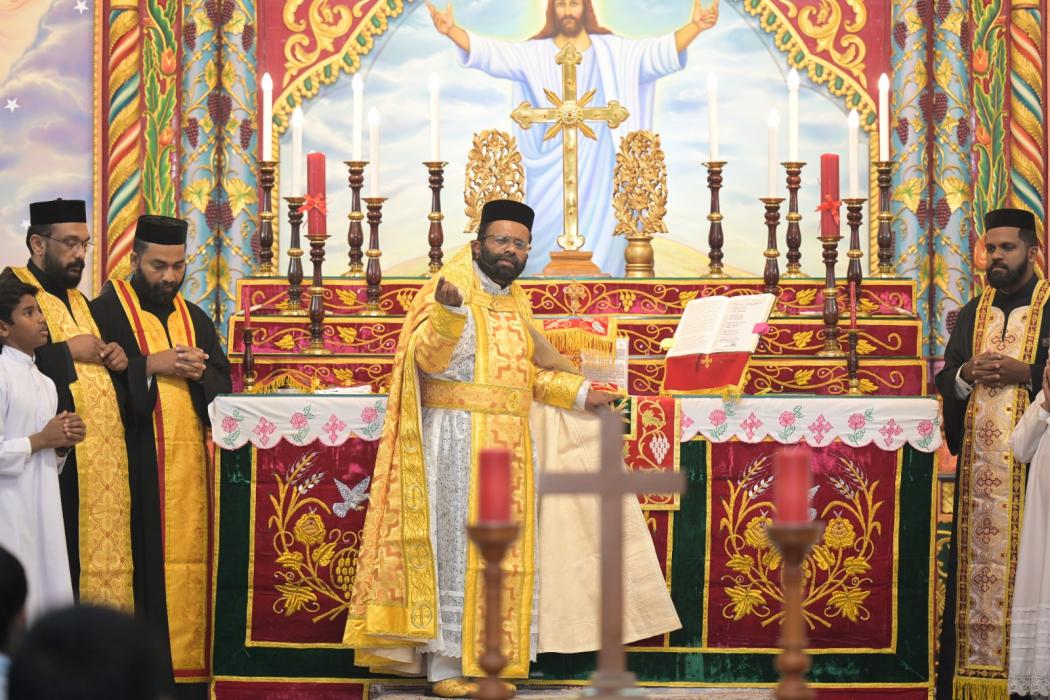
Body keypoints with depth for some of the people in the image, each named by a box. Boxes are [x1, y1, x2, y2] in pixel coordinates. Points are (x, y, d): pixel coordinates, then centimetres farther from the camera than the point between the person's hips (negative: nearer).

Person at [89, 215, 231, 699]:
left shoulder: (194, 319, 19)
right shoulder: (106, 312, 2)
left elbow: (223, 383, 15)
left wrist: (197, 372, -6)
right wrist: (150, 365, -14)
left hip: (190, 463, 5)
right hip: (135, 461, -5)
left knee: (188, 562, 0)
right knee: (141, 562, -8)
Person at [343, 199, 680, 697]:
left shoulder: (515, 302, 16)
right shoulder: (453, 289, -6)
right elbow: (429, 357, -20)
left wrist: (579, 393, 19)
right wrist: (448, 312, -36)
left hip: (509, 441, 8)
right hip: (457, 437, -8)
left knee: (502, 553, 6)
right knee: (455, 548, -8)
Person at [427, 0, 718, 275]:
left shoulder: (612, 51, 4)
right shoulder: (534, 54, 3)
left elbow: (660, 53, -5)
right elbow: (489, 53, -7)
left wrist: (694, 27, -22)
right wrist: (452, 30, -23)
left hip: (596, 167, 0)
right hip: (552, 170, 0)